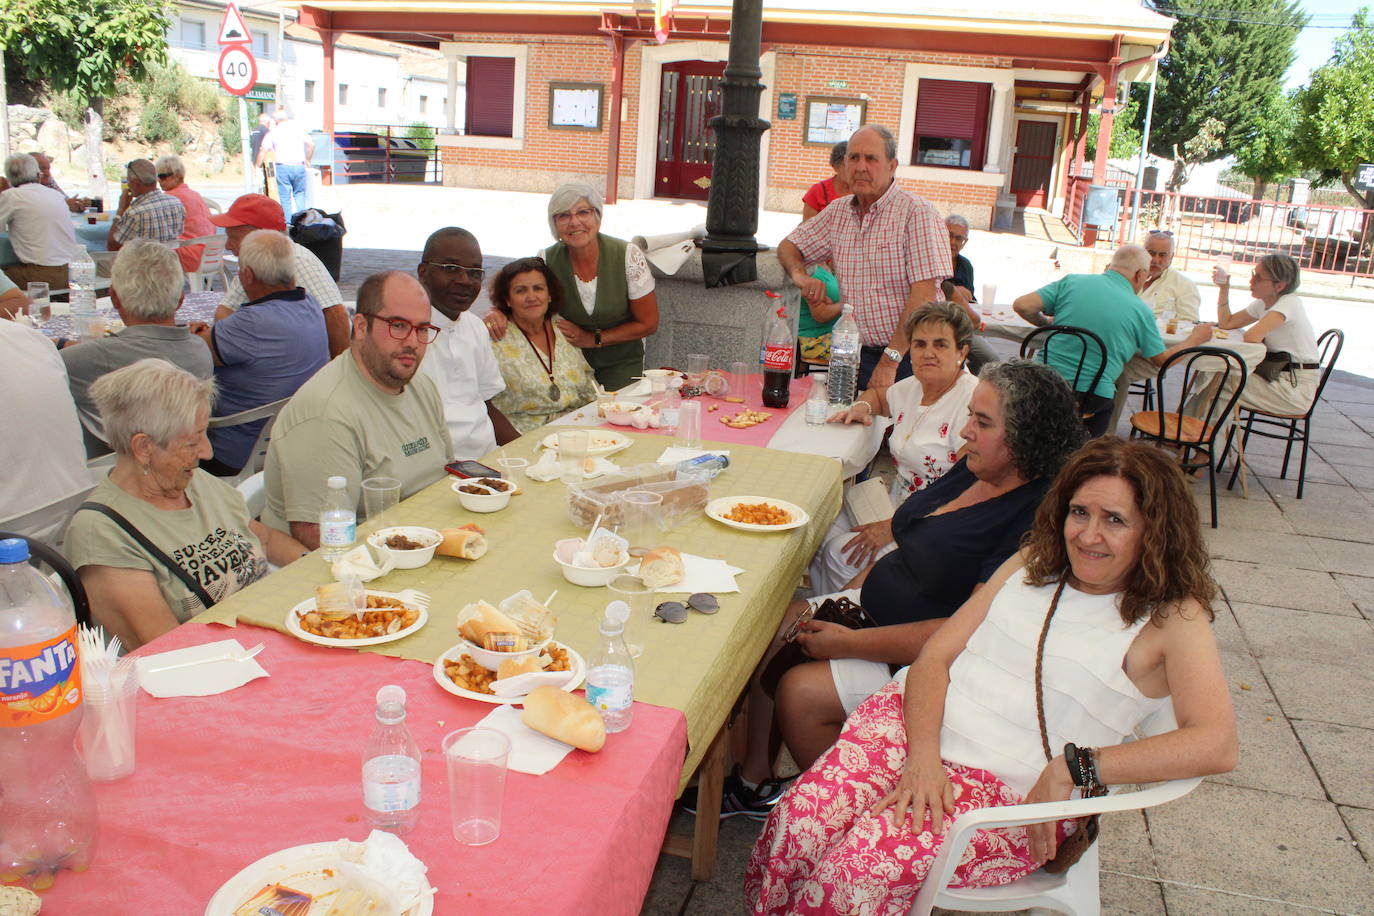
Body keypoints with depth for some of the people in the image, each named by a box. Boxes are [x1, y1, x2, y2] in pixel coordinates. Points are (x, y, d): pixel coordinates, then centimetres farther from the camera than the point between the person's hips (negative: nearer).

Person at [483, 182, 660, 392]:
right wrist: (496, 313, -23)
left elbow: (648, 323, -8)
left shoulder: (628, 256, -14)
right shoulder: (548, 261, -10)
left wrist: (592, 339, -12)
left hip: (621, 364, -1)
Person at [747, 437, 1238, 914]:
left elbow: (1217, 744, -17)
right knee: (796, 825, -21)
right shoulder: (1034, 563, 12)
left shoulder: (1172, 618, -2)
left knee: (860, 867, -27)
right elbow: (936, 654, 6)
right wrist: (923, 752, -12)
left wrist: (1070, 767, -23)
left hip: (1013, 788, -4)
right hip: (915, 721, 4)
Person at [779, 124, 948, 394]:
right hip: (860, 355, 5)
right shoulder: (838, 213, 9)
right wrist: (799, 274, -5)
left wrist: (890, 361, -22)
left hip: (910, 356, -5)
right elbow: (788, 247, 20)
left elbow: (924, 295, -18)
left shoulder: (917, 212, -11)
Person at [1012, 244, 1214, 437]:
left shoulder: (1072, 281, 1)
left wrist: (1048, 323, 17)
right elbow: (1162, 359, 11)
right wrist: (1195, 339, 29)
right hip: (1094, 394, -2)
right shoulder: (1141, 311, 0)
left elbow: (1022, 305, -3)